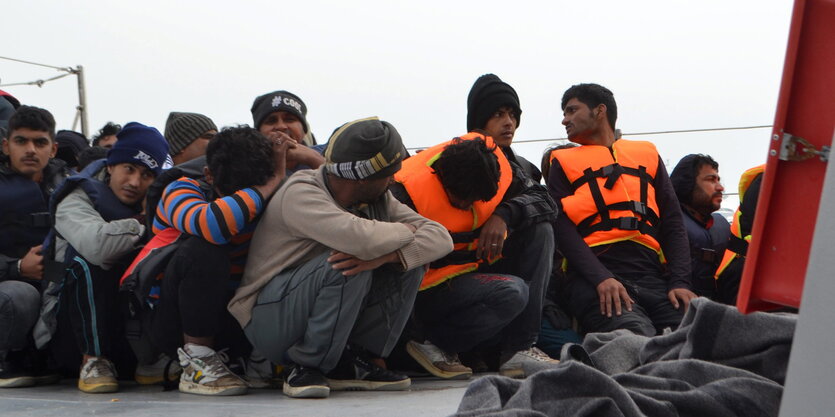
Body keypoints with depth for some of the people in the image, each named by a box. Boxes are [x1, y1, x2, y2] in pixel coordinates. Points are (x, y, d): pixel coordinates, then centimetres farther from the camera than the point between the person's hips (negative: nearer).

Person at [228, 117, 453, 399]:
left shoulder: (377, 199, 2)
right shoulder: (300, 194, -21)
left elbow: (440, 237, -10)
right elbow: (363, 239, -39)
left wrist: (385, 255, -29)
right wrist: (403, 231, -16)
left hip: (334, 326, 7)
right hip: (270, 321, -7)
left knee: (410, 259, -9)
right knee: (348, 264, -32)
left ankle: (352, 361, -4)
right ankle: (305, 366, -14)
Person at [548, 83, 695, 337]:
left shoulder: (647, 155, 25)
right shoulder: (564, 163, 19)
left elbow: (673, 224, 17)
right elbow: (562, 227, 3)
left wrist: (680, 282, -1)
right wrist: (601, 278, -14)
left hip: (651, 277, 3)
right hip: (594, 280, -2)